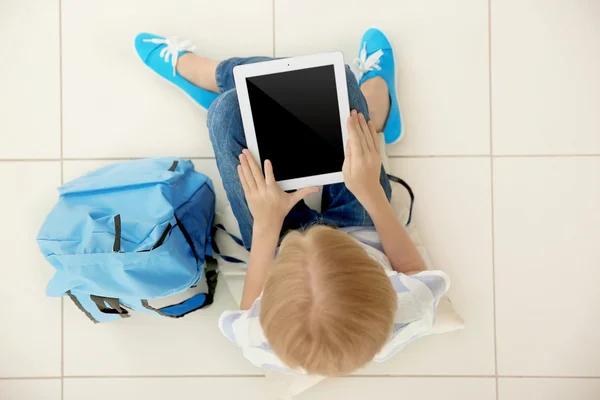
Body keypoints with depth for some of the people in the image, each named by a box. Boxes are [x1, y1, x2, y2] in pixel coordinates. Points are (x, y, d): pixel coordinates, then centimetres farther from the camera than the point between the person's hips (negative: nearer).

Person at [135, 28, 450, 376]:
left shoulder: (264, 342, -40)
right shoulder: (410, 313, -40)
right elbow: (415, 269, -14)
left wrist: (266, 226, -24)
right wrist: (372, 193, -23)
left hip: (277, 237, 0)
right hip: (360, 225, 1)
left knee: (229, 108, -4)